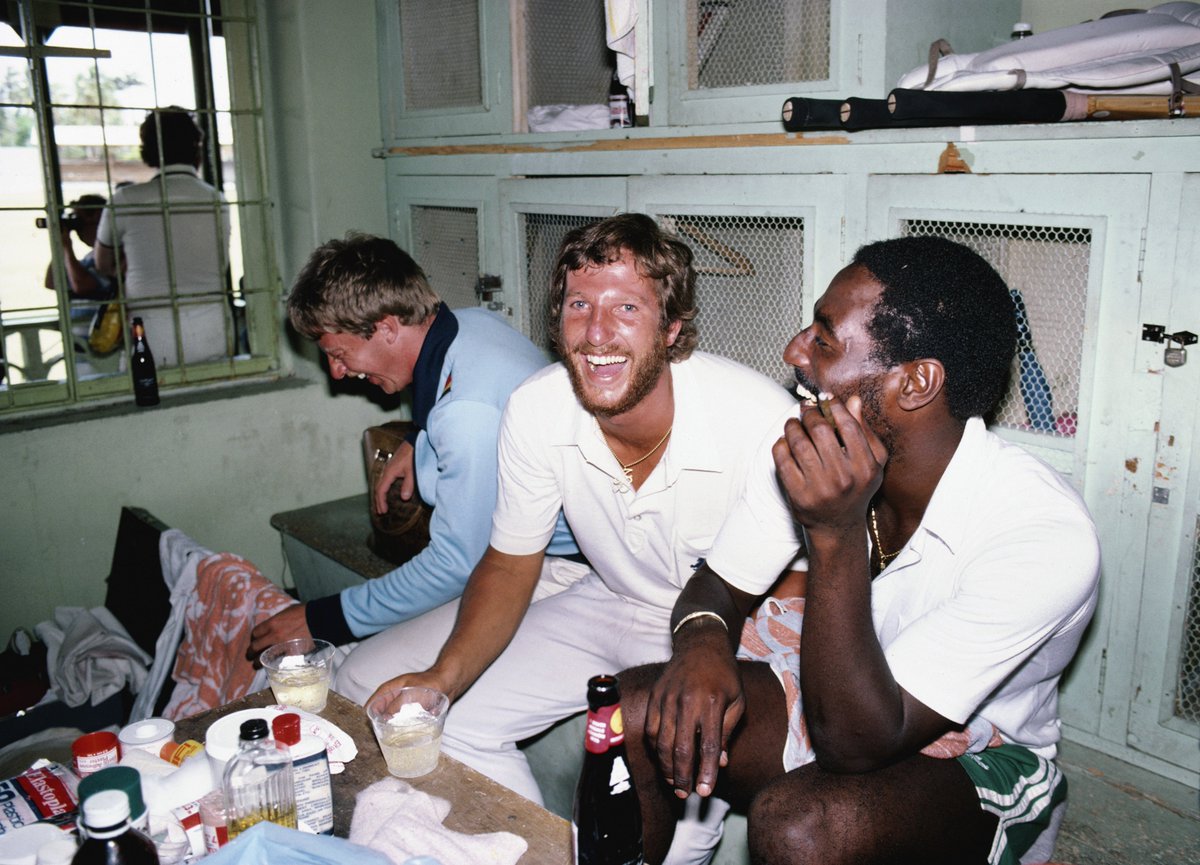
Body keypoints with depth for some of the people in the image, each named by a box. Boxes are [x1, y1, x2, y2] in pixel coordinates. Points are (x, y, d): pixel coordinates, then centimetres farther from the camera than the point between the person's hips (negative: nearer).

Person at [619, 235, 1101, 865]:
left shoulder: (1046, 536, -30)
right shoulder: (815, 458, -13)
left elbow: (857, 745, -31)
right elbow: (716, 583, -1)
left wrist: (836, 533, -41)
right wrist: (702, 640, -25)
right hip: (839, 708, 5)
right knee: (630, 709, -17)